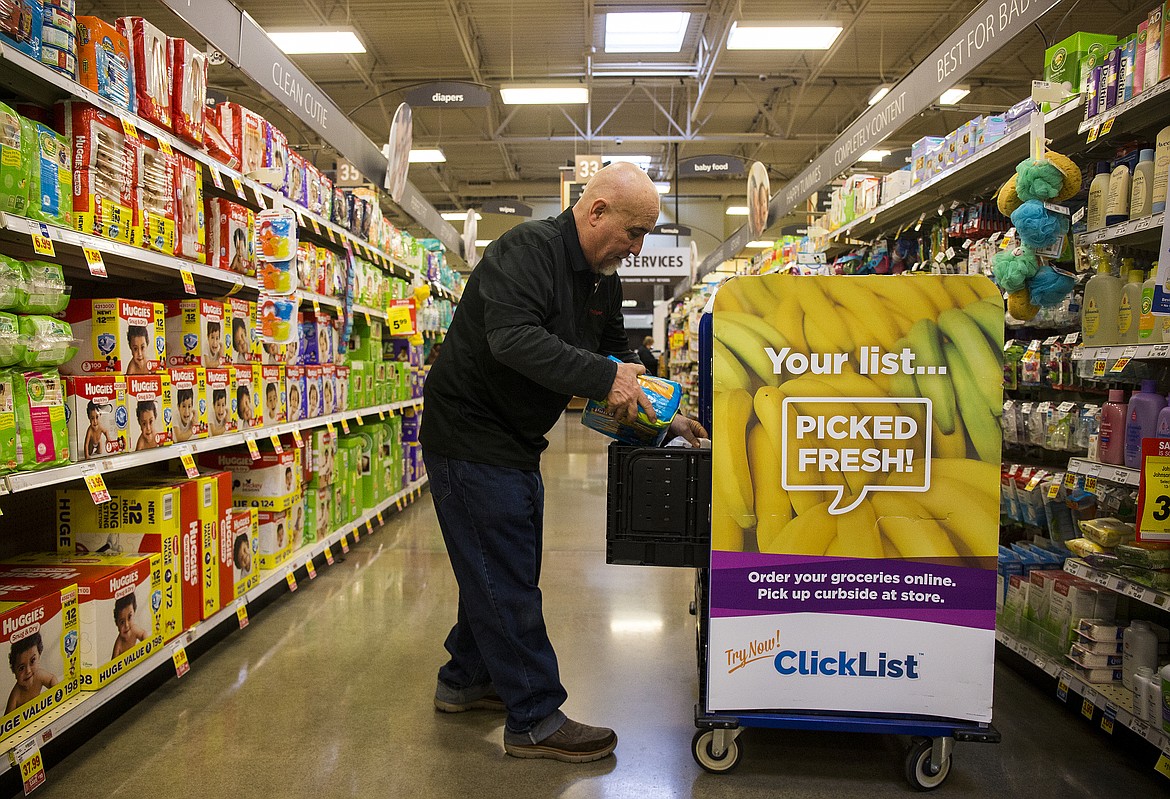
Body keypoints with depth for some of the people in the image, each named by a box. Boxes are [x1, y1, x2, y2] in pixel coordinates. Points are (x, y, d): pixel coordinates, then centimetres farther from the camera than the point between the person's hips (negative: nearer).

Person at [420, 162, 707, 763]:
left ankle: (465, 679, 36)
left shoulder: (604, 280, 8)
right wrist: (603, 377, -38)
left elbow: (619, 360, 16)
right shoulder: (527, 250, -21)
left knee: (504, 569, 18)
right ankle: (535, 719, 8)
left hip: (514, 443, 10)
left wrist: (666, 420, 5)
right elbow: (514, 338, -37)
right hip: (470, 436, -10)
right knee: (506, 579, -4)